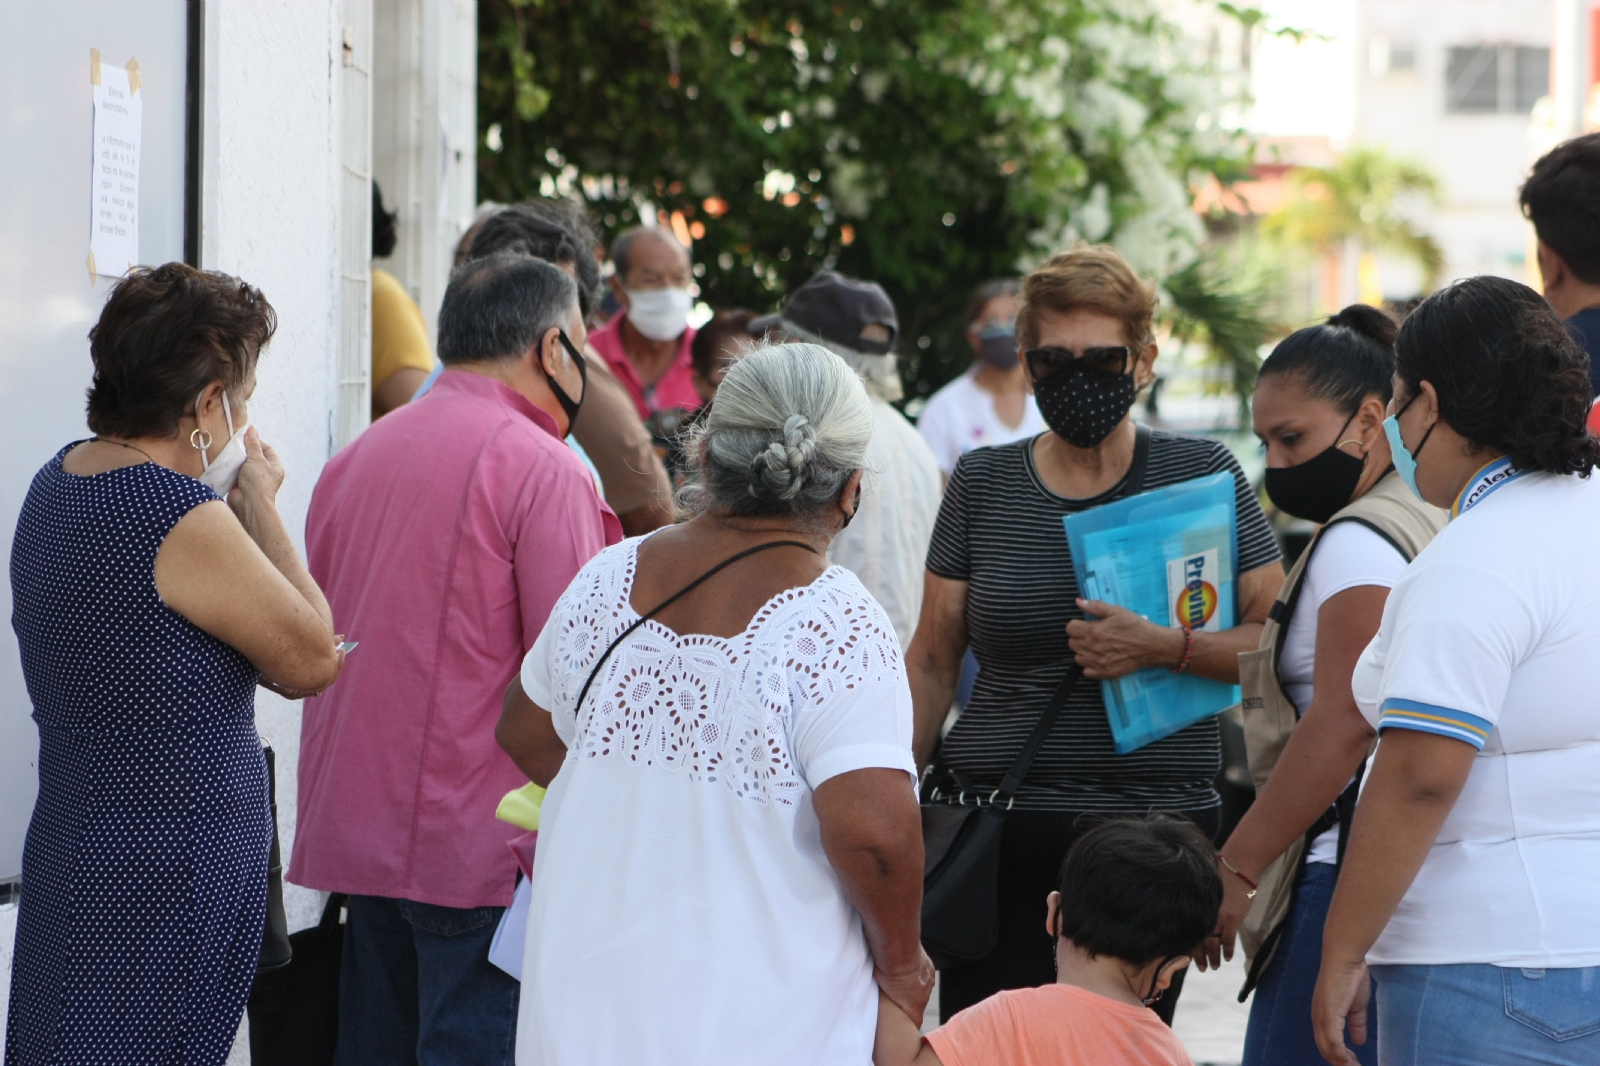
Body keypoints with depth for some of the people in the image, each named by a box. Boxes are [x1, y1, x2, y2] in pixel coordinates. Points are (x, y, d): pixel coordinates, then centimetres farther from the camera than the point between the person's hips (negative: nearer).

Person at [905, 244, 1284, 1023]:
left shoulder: (1200, 475, 4)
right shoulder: (981, 485, 8)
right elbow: (931, 663, 12)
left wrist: (1164, 648, -16)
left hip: (1156, 823, -1)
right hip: (1001, 835, 1)